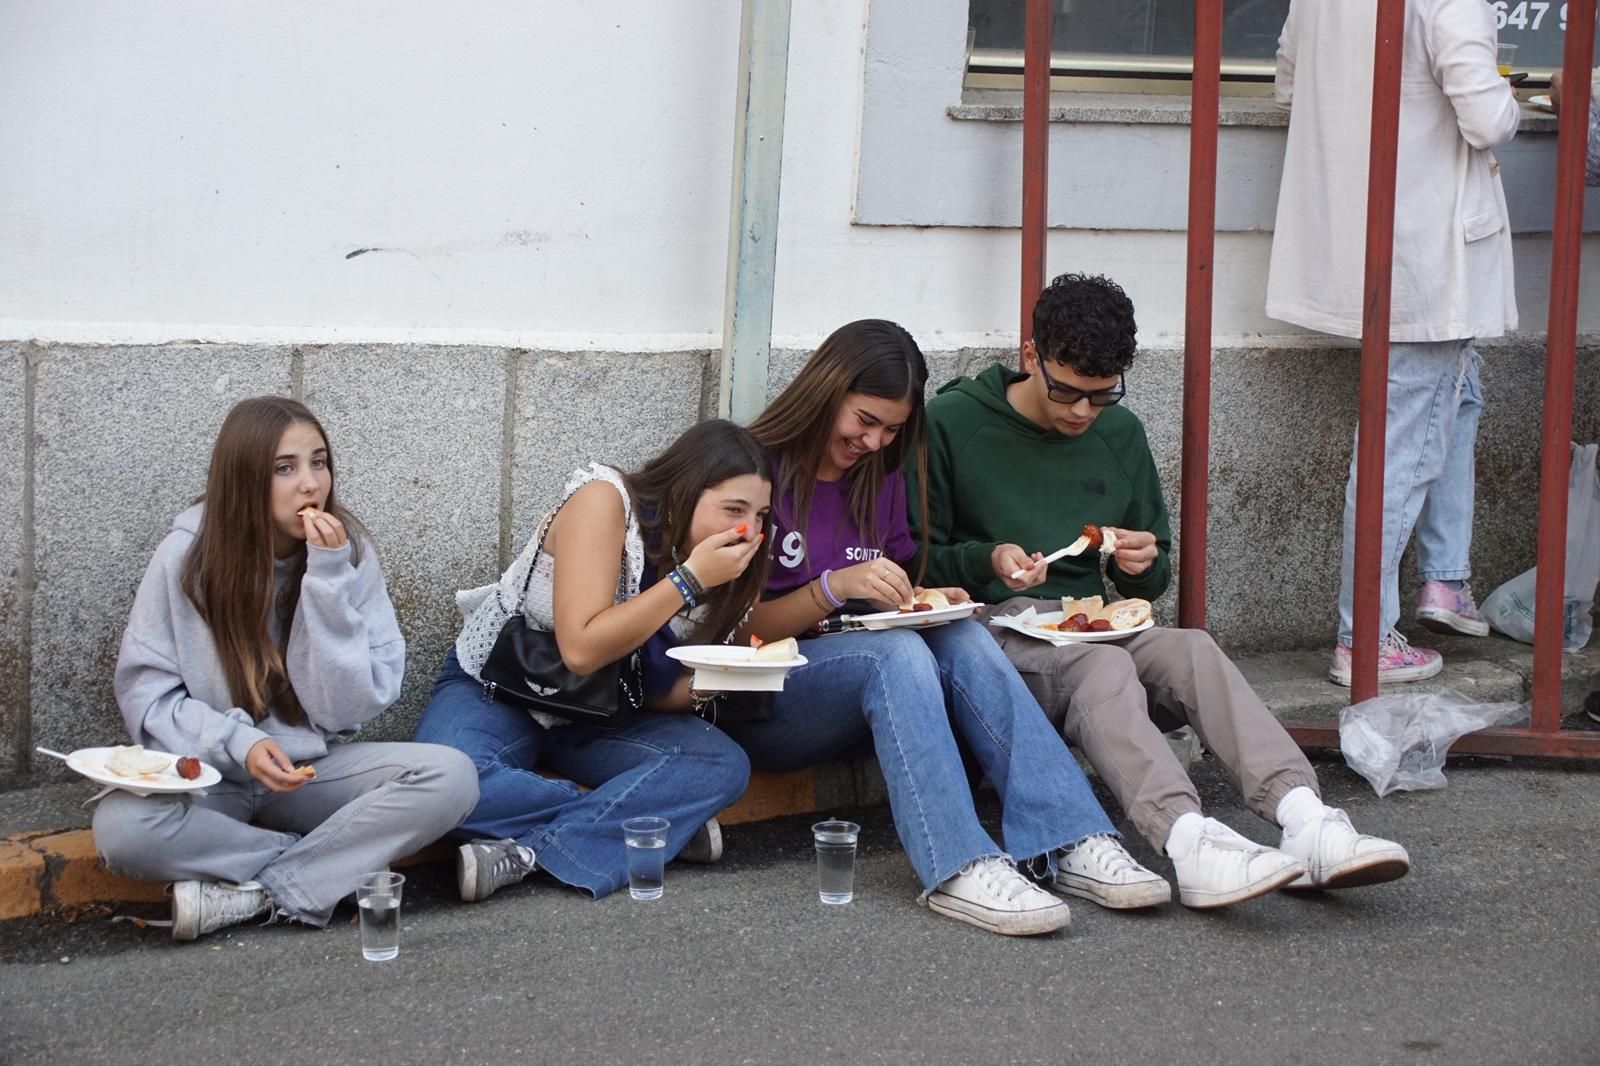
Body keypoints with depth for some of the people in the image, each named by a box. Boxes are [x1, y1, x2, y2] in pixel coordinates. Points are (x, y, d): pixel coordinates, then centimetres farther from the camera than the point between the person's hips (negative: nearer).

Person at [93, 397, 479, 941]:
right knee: (121, 826, -35)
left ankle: (256, 892, -22)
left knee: (450, 777, -25)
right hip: (210, 776, -2)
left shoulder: (350, 552, -4)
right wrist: (239, 743, -22)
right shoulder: (187, 555, -8)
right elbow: (145, 692, -6)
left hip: (315, 770, 2)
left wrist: (330, 580, -18)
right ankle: (336, 862, -18)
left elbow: (349, 708, -8)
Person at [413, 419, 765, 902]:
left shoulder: (712, 562, -5)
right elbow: (581, 650, -30)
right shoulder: (604, 501, -23)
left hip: (595, 718, 5)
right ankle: (658, 824, -24)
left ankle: (528, 851, -28)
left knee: (724, 765, -23)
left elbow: (657, 696, -2)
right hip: (494, 691, -5)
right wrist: (689, 579, -30)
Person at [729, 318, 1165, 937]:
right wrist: (834, 588, -25)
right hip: (760, 705, -6)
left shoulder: (881, 479, 14)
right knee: (897, 651, -34)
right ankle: (958, 869, -48)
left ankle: (1067, 844, -37)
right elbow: (741, 629, -10)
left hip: (866, 672, 6)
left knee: (962, 641, -25)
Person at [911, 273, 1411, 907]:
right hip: (995, 630, -5)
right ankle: (1190, 846, -59)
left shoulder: (1120, 433, 15)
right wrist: (989, 561, -19)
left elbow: (1151, 585, 21)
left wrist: (1145, 564, -3)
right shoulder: (952, 422, -1)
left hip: (1090, 628, 5)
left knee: (1193, 649, -27)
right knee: (1105, 667, -36)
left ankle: (1304, 822, -47)